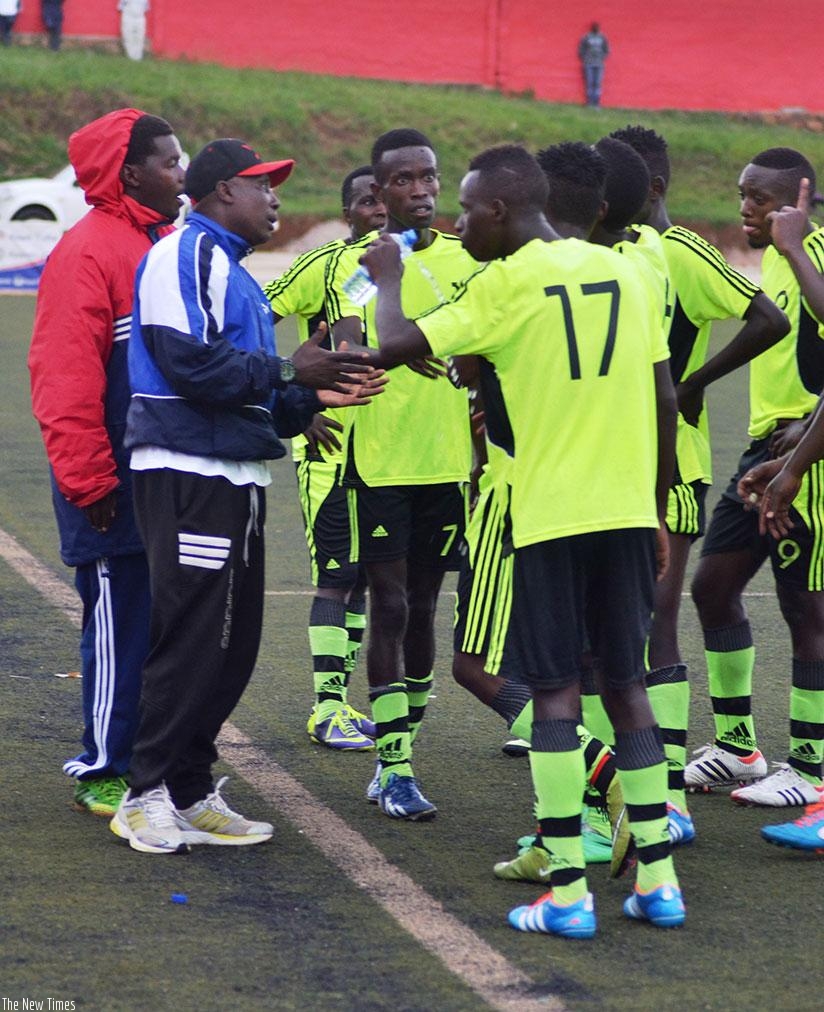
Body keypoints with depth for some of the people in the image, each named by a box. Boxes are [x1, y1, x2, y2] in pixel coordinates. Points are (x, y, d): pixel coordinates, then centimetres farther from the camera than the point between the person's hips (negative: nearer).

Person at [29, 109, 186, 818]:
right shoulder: (89, 250, -13)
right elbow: (65, 377, -18)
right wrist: (89, 481, -18)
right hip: (118, 489, -8)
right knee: (120, 623, -2)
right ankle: (105, 774, 8)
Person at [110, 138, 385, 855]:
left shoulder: (235, 273, 23)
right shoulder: (187, 254, -8)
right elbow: (190, 363, -20)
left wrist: (313, 397, 10)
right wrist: (288, 375, -13)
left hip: (235, 479, 10)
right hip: (189, 475, -10)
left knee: (233, 643, 10)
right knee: (192, 640, -9)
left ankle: (191, 795, 17)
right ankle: (148, 797, -2)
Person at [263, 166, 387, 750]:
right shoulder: (321, 267, -11)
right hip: (330, 445, -6)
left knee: (364, 575, 10)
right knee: (336, 576, -7)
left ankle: (340, 700, 18)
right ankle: (327, 708, 0)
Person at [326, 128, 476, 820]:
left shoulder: (464, 258, 8)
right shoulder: (356, 261, -4)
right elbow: (348, 347, -17)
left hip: (446, 458, 4)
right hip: (379, 459, -4)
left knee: (423, 608, 10)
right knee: (389, 607, -5)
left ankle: (397, 757, 20)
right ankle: (396, 770, -2)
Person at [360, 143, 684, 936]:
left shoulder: (506, 283, -7)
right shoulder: (621, 271, 9)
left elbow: (397, 348, -9)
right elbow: (664, 400, 10)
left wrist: (387, 279, 10)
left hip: (550, 515, -5)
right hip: (628, 511, 5)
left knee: (555, 692, 0)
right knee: (625, 681, 13)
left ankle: (568, 893, -3)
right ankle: (656, 880, 12)